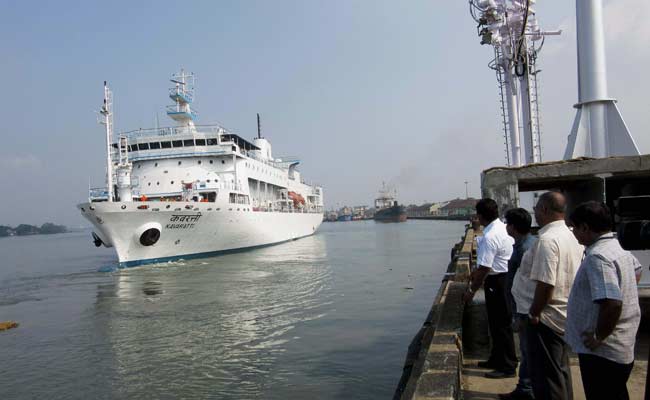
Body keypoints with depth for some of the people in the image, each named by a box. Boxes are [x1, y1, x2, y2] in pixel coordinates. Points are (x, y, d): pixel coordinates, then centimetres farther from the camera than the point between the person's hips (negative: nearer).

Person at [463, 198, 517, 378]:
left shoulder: (489, 237, -24)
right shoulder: (503, 228, 6)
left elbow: (484, 269, -22)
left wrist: (472, 290, -12)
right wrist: (476, 271, 25)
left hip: (497, 282, -10)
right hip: (505, 276, 10)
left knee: (501, 325, 1)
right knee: (497, 323, 19)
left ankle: (508, 367, 11)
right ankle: (497, 359, 32)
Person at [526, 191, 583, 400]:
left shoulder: (547, 239, -22)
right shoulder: (572, 236, 7)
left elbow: (545, 284, -25)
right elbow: (575, 277, 13)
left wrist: (534, 313, -12)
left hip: (548, 319, -9)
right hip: (567, 316, 9)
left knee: (546, 376, 3)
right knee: (561, 371, 21)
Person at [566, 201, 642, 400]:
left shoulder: (597, 257, -23)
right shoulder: (620, 249, 9)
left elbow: (612, 303, -31)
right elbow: (637, 270, 31)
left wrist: (599, 337, -21)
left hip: (601, 352, -10)